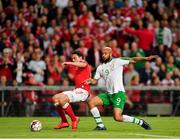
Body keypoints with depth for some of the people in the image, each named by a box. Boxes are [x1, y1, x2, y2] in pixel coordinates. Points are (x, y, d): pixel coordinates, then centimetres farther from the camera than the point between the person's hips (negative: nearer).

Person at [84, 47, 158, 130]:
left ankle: (140, 122, 1)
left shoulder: (117, 61, -1)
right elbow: (95, 80, 16)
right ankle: (100, 125, -1)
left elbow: (132, 60, -6)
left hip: (118, 93, -6)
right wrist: (90, 81, -7)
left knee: (117, 118, -19)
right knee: (91, 102, -9)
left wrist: (146, 58, -17)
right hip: (108, 94, 6)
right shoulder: (100, 68, 15)